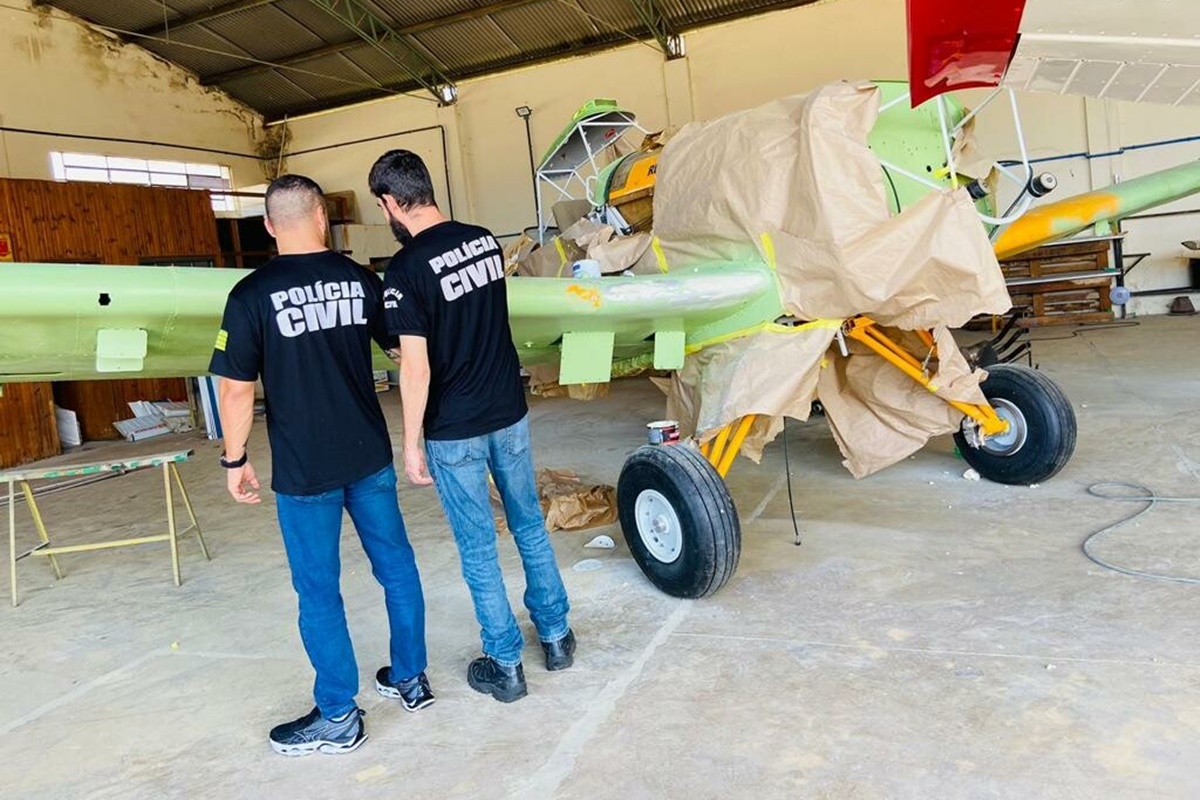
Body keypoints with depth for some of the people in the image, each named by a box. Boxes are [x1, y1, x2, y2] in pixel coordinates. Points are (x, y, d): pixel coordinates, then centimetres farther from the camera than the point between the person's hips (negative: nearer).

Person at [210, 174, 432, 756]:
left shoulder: (252, 295, -11)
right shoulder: (362, 280, 0)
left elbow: (236, 388, -10)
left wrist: (235, 459, 2)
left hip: (304, 472, -4)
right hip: (370, 458, 4)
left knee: (318, 591, 8)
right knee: (395, 566, 16)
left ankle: (338, 718, 20)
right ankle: (410, 679, 31)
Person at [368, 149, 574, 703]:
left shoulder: (407, 269, -17)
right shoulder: (484, 240, 2)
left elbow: (417, 369, -19)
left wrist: (411, 444, -9)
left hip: (455, 429, -6)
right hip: (510, 411, 6)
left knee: (477, 547, 8)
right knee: (529, 524, 19)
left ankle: (505, 665, 20)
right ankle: (556, 635, 32)